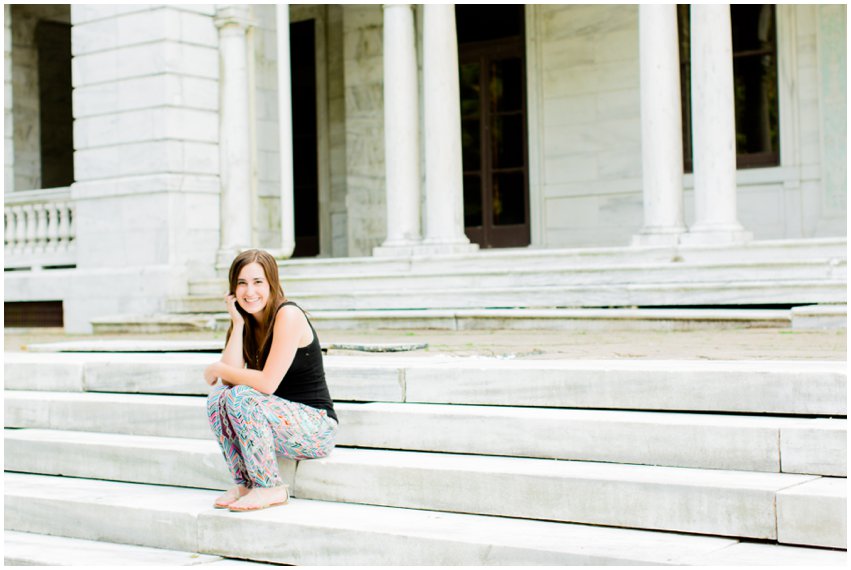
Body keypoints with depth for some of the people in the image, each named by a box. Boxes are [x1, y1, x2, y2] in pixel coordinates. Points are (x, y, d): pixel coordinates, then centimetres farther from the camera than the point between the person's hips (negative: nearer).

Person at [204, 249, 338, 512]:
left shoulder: (288, 315, -16)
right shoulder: (248, 323, 8)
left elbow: (267, 383, -23)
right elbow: (231, 377, -8)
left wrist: (218, 369, -10)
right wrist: (238, 323, -9)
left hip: (316, 428, -8)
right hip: (280, 420, 8)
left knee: (241, 397, -26)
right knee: (218, 396, -11)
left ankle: (270, 488, -15)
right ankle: (245, 484, -4)